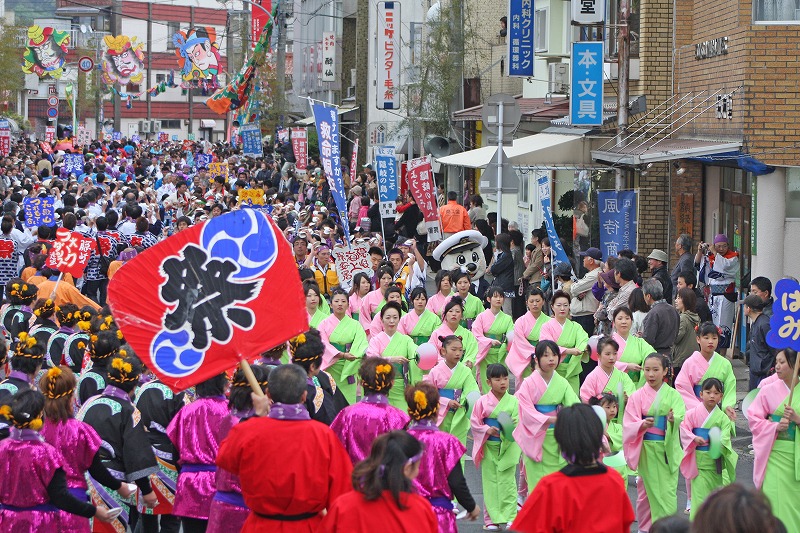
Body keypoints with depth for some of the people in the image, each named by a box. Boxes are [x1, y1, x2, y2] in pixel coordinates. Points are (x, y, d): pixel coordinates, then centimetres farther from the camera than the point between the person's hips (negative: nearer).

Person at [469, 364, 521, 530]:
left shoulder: (513, 401, -1)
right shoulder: (483, 402, -3)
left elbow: (518, 422, 1)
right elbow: (474, 422, 0)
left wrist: (512, 425, -20)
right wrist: (487, 430, -14)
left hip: (508, 446, 0)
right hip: (489, 447, 0)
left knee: (507, 481, -1)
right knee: (490, 482, 3)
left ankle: (510, 516, 3)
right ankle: (492, 519, 9)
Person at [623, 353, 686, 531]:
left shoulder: (673, 395, 3)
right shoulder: (637, 397, 1)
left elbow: (681, 416, -13)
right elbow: (628, 425, -7)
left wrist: (674, 419, -36)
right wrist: (642, 425, -26)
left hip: (668, 449, 0)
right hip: (646, 449, 0)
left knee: (668, 491, -4)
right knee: (647, 490, 5)